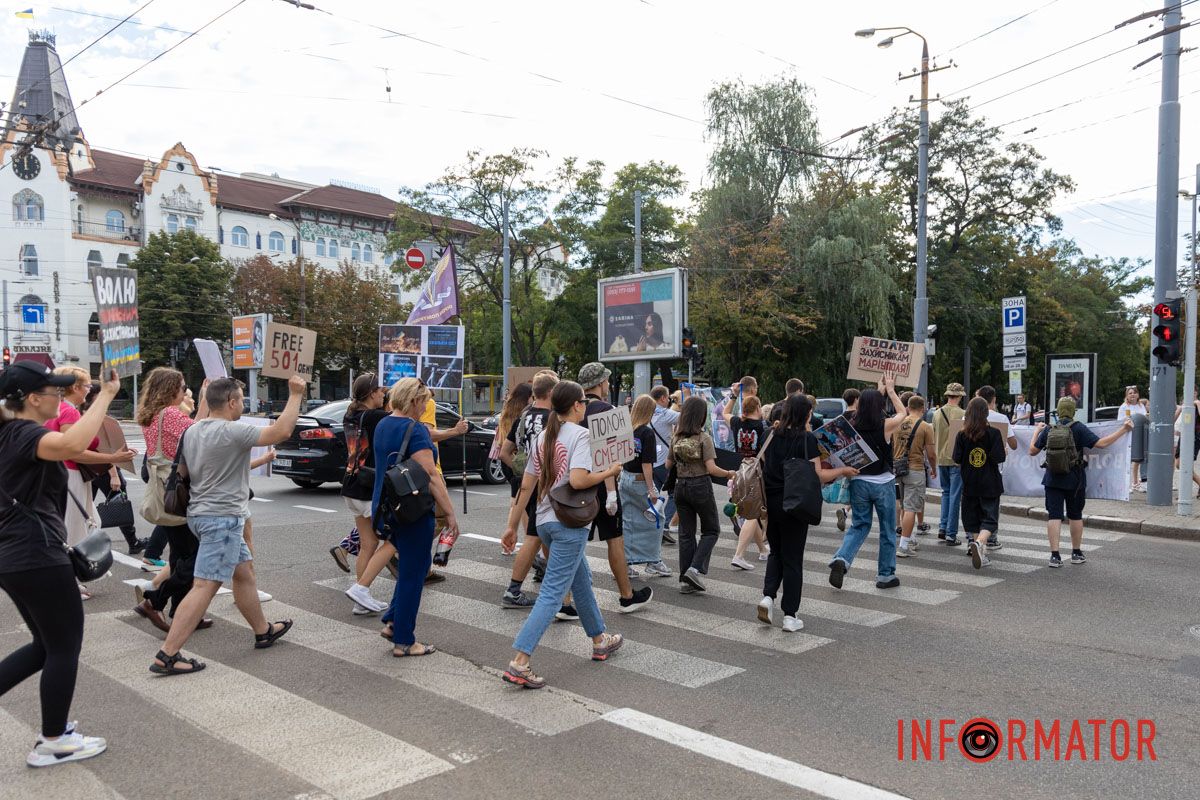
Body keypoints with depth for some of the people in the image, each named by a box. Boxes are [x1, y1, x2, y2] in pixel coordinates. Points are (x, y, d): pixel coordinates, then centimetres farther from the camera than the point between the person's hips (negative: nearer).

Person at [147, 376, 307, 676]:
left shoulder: (192, 431, 8)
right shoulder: (232, 432, -18)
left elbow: (182, 472, 19)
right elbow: (282, 431, -23)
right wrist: (295, 395, -15)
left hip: (201, 513, 10)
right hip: (223, 517, -10)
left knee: (244, 574, 20)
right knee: (204, 587, -8)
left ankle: (263, 631, 32)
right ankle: (167, 656, -8)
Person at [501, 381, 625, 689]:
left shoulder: (544, 436, 10)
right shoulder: (579, 434, -12)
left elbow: (526, 485, 10)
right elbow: (578, 480, -25)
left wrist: (512, 524, 13)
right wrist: (609, 472, -9)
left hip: (545, 521, 9)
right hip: (569, 522, -9)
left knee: (582, 581, 24)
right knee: (552, 593, -7)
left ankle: (599, 641, 40)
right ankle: (519, 663, -12)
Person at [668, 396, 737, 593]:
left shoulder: (676, 437, 3)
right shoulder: (703, 437, -12)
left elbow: (668, 464, 11)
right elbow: (711, 468, -17)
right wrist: (728, 474, -1)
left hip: (681, 486, 5)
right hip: (700, 486, -5)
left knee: (686, 532, 11)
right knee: (711, 530, 11)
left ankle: (685, 579, 11)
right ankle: (695, 568, -6)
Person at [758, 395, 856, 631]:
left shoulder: (772, 436, 4)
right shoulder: (807, 439, -11)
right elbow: (818, 476, -13)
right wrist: (842, 470, 1)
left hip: (770, 502, 4)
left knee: (776, 552, 21)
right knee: (793, 558, 5)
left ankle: (768, 596, 1)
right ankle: (790, 616, 9)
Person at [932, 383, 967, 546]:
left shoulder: (937, 414, 2)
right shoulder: (962, 414, -13)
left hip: (941, 459, 5)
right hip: (957, 459, -5)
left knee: (946, 492, 20)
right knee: (955, 496, 1)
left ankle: (943, 528, 14)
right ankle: (951, 534, 3)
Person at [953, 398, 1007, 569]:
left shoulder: (962, 435, -4)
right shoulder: (993, 433, -9)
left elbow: (956, 459, -4)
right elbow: (999, 457, -14)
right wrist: (1006, 453, 7)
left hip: (969, 484, 2)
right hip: (990, 484, -2)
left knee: (972, 519, 13)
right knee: (990, 518, 3)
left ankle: (981, 555, 16)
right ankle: (978, 543, -24)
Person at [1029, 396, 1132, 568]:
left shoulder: (1048, 429, -1)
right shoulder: (1079, 428, -9)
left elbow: (1032, 451, 7)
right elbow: (1100, 444, -17)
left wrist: (1037, 431, 23)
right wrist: (1123, 430, -13)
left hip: (1053, 480, 1)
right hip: (1074, 480, -1)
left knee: (1054, 516, -1)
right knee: (1075, 515, 14)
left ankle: (1055, 555, -8)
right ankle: (1076, 553, 25)